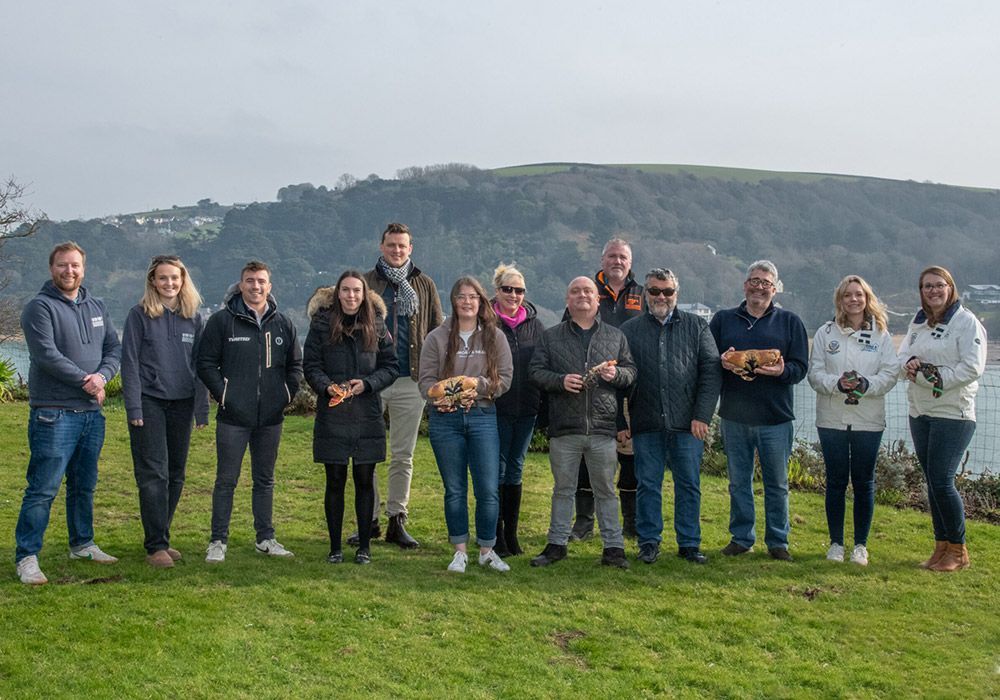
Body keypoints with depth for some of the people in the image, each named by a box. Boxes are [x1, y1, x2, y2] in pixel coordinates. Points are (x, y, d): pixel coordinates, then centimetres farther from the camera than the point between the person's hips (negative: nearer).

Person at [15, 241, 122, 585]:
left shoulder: (96, 307, 14)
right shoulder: (40, 307, -7)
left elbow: (115, 349, 10)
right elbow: (46, 355, -17)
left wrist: (102, 376, -10)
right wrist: (85, 383, -13)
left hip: (92, 413, 7)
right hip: (54, 414, -7)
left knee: (85, 485, 17)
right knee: (43, 488, -7)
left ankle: (82, 544, 30)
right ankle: (26, 557, 0)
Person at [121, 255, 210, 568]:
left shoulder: (193, 317, 9)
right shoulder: (139, 314, -2)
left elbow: (199, 365, 10)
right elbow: (130, 362, -4)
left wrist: (202, 408, 5)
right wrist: (133, 407, -11)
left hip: (182, 404, 4)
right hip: (149, 402, -4)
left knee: (176, 475, 8)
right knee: (153, 474, -6)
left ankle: (161, 538, 21)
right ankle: (156, 546, -2)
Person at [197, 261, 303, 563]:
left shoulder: (283, 323, 9)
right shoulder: (222, 320, -2)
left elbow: (295, 364, 17)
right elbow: (206, 363, -1)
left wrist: (287, 393, 6)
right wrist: (222, 394, -8)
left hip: (271, 417, 4)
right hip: (233, 417, -4)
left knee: (265, 479, 13)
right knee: (226, 480, 1)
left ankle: (265, 538, 22)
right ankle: (218, 541, 10)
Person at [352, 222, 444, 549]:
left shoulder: (424, 285, 9)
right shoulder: (366, 283, 5)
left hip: (410, 381, 1)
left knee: (403, 456, 8)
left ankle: (397, 521, 17)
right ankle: (368, 520, 13)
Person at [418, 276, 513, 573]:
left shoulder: (495, 337, 6)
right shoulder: (437, 337, 4)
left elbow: (505, 376, 2)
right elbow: (426, 379, 1)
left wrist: (478, 387, -15)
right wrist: (440, 398, -19)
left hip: (483, 417, 0)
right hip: (445, 418, 0)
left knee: (488, 490, -2)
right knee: (454, 490, 8)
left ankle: (487, 550, 15)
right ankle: (460, 551, 21)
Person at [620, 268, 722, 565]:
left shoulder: (696, 327, 7)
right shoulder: (630, 330, 7)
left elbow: (712, 371, 2)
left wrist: (702, 416, -6)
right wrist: (620, 423, 0)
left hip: (687, 424, 0)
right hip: (646, 425, 0)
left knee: (689, 485, 5)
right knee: (648, 485, 6)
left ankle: (689, 543, 16)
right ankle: (649, 542, 17)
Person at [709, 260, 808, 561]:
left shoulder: (790, 322, 7)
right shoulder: (723, 319, 10)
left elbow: (800, 367, 2)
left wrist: (782, 371, -20)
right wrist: (722, 363, -14)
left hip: (776, 417, -1)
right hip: (734, 415, 1)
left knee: (777, 483, 6)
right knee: (738, 481, 9)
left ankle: (778, 541, 18)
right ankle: (741, 537, 20)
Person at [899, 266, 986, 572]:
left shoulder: (966, 322, -8)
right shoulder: (918, 321, 13)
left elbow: (972, 368, -14)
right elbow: (903, 353, 14)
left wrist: (933, 376, -18)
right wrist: (909, 364, -9)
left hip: (953, 414, -7)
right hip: (919, 412, 7)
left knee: (942, 481, -9)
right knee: (932, 481, 10)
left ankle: (958, 550, 6)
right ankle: (941, 546, 20)